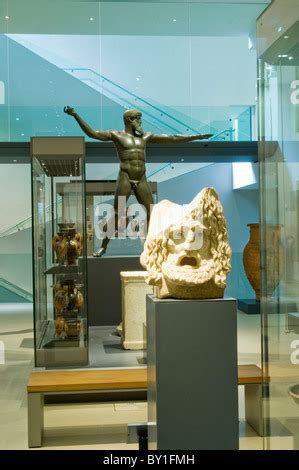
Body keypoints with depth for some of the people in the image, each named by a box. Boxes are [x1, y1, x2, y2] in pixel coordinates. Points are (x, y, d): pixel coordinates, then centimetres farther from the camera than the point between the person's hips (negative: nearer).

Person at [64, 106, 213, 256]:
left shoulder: (146, 136, 17)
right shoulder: (117, 135, 7)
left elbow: (173, 139, 18)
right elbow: (92, 133, -3)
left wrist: (197, 136, 17)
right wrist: (75, 115, -13)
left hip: (142, 180, 4)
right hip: (125, 179, -4)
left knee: (152, 214, 1)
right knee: (116, 215, -6)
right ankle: (103, 247, 4)